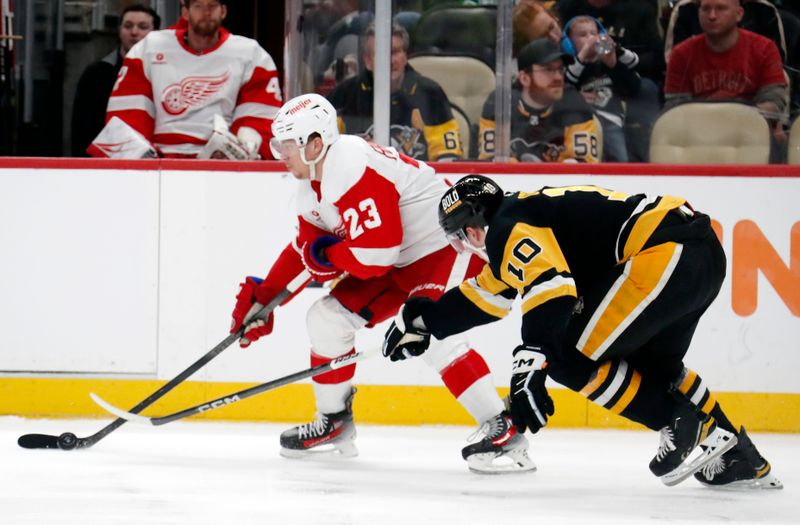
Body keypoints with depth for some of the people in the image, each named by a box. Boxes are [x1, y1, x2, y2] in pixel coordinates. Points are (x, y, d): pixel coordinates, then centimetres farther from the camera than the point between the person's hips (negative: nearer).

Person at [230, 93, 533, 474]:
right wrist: (263, 296, 14)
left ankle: (503, 432, -30)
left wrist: (325, 256, -14)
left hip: (448, 246, -10)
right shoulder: (311, 188, 5)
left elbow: (376, 252, -31)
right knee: (327, 317, 6)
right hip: (399, 263, 10)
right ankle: (333, 424, 23)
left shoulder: (354, 169, -28)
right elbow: (304, 250, 19)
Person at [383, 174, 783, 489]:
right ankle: (739, 458, 25)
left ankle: (682, 423, -2)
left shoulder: (507, 226, -4)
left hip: (666, 254, -11)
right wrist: (422, 320, 44)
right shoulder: (521, 218, 28)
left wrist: (529, 366, -29)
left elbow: (551, 289, -22)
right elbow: (486, 295, 41)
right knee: (651, 364, 29)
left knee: (570, 356, -3)